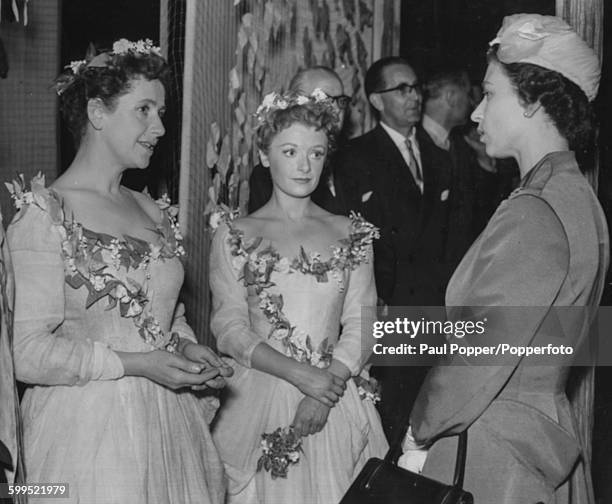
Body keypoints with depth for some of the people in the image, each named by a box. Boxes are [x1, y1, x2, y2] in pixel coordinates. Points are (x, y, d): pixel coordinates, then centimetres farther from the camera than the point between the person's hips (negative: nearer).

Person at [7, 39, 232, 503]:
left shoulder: (153, 212, 11)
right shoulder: (46, 215, -11)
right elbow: (29, 355, -16)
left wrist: (186, 347, 3)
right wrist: (134, 365, -19)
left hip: (169, 424, 7)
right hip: (88, 426, -7)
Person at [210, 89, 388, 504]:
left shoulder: (352, 234, 7)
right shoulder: (234, 236, 3)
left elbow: (362, 325, 2)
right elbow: (230, 329, -4)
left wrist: (325, 390, -14)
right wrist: (301, 375, -17)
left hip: (336, 409, 1)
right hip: (258, 403, -1)